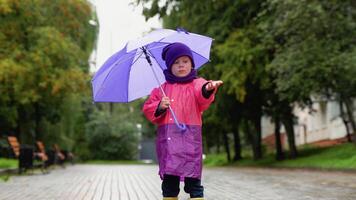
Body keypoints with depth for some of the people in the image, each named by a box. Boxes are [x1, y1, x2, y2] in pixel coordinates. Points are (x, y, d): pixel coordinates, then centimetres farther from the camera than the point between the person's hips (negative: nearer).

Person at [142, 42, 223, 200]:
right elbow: (147, 109, 14)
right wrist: (159, 106, -7)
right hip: (167, 139, 3)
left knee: (192, 179, -7)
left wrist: (208, 88, -42)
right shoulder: (162, 89, 16)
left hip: (190, 138, -3)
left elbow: (203, 98, -18)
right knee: (169, 181, 8)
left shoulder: (196, 84, 6)